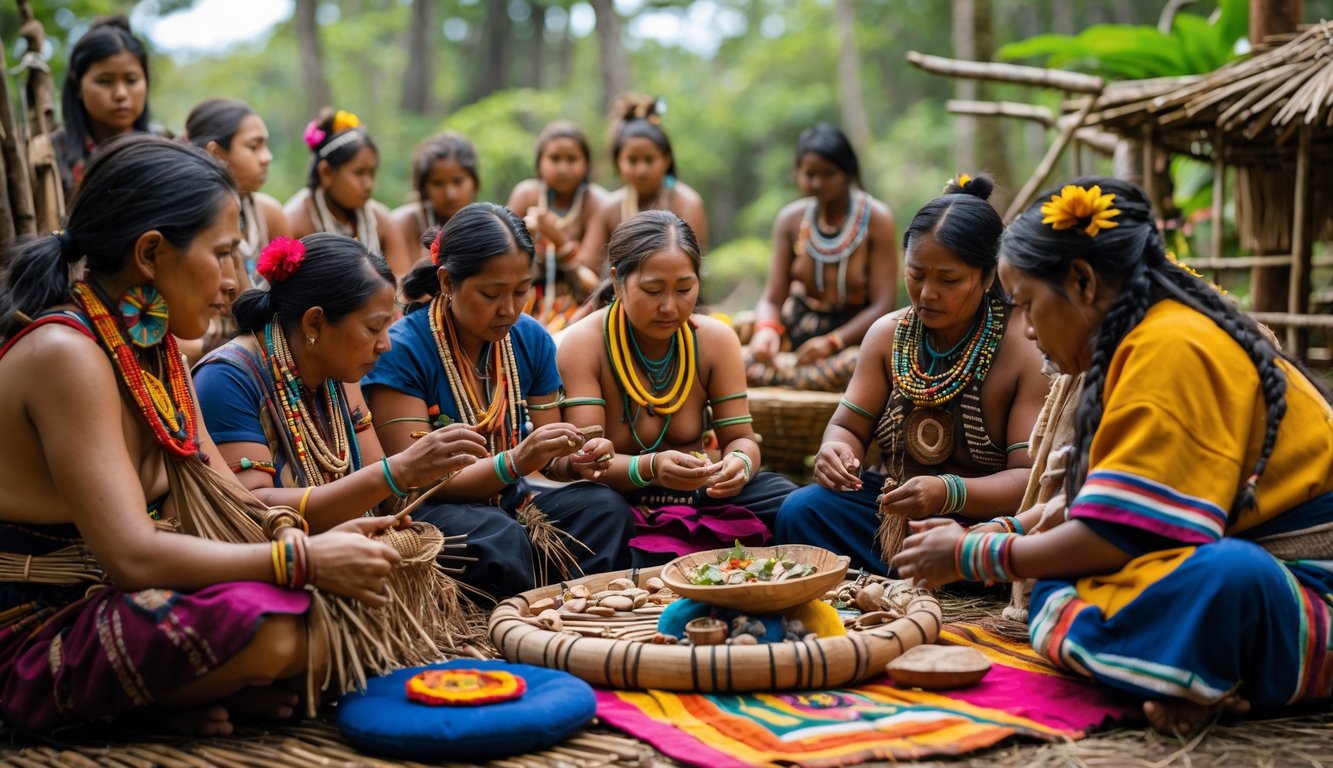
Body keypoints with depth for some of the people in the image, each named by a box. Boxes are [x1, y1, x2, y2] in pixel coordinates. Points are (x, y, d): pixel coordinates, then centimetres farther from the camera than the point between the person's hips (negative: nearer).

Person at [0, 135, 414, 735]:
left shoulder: (154, 343, 8)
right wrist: (305, 559, -24)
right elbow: (131, 556, -29)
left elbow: (221, 495, 8)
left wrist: (318, 540, -9)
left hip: (118, 597, 9)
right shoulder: (65, 354, -21)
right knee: (265, 626, -34)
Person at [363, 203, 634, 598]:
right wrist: (514, 463, -31)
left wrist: (577, 458, -15)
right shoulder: (403, 349, -14)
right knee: (499, 538, -37)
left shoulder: (532, 339, 3)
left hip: (510, 499, 5)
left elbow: (544, 460, 10)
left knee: (605, 507, -24)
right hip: (436, 509, -5)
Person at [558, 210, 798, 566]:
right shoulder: (584, 345, -11)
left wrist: (740, 463, -27)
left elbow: (740, 438, -2)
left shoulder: (716, 339, 0)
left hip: (699, 496, 3)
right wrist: (650, 468, -39)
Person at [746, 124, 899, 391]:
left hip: (855, 330, -3)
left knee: (857, 365, -40)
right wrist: (766, 329, -25)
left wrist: (832, 342, -27)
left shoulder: (876, 219, -7)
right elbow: (772, 297, 0)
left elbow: (884, 305, -11)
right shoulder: (791, 219, 3)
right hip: (799, 325, 3)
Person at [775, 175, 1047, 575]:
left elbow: (1031, 478, -17)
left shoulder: (1027, 352, -12)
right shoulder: (887, 334, 5)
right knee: (800, 511, -21)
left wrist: (950, 493, -35)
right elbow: (849, 426, 5)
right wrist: (836, 450, -21)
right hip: (892, 507, 5)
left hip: (983, 515, -4)